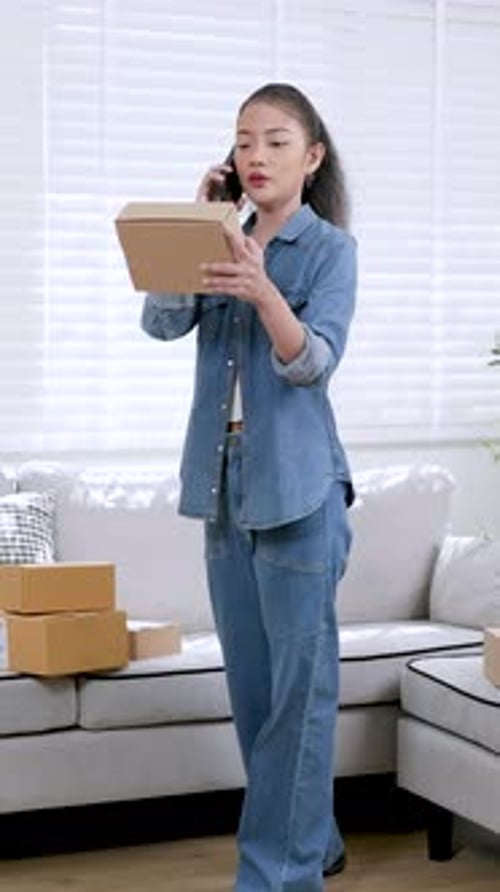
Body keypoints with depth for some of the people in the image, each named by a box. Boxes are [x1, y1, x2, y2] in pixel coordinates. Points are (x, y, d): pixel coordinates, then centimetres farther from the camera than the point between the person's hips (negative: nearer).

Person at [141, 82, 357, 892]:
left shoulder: (330, 247, -3)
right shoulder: (224, 245, 13)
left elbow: (314, 362, -15)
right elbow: (162, 321, -1)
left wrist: (262, 291, -32)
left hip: (298, 488, -6)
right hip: (223, 483, 6)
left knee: (298, 683, -4)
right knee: (251, 680, 11)